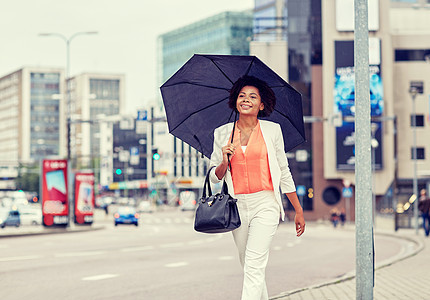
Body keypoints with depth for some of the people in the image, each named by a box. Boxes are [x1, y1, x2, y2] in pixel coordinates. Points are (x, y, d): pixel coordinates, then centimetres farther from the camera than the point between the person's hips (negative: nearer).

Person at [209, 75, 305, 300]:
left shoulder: (272, 130, 3)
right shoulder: (222, 134, 7)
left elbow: (284, 173, 9)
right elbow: (214, 178, 10)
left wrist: (299, 211, 9)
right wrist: (225, 162, -12)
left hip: (265, 205, -3)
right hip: (237, 206, 3)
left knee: (254, 263, -17)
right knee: (248, 265, 12)